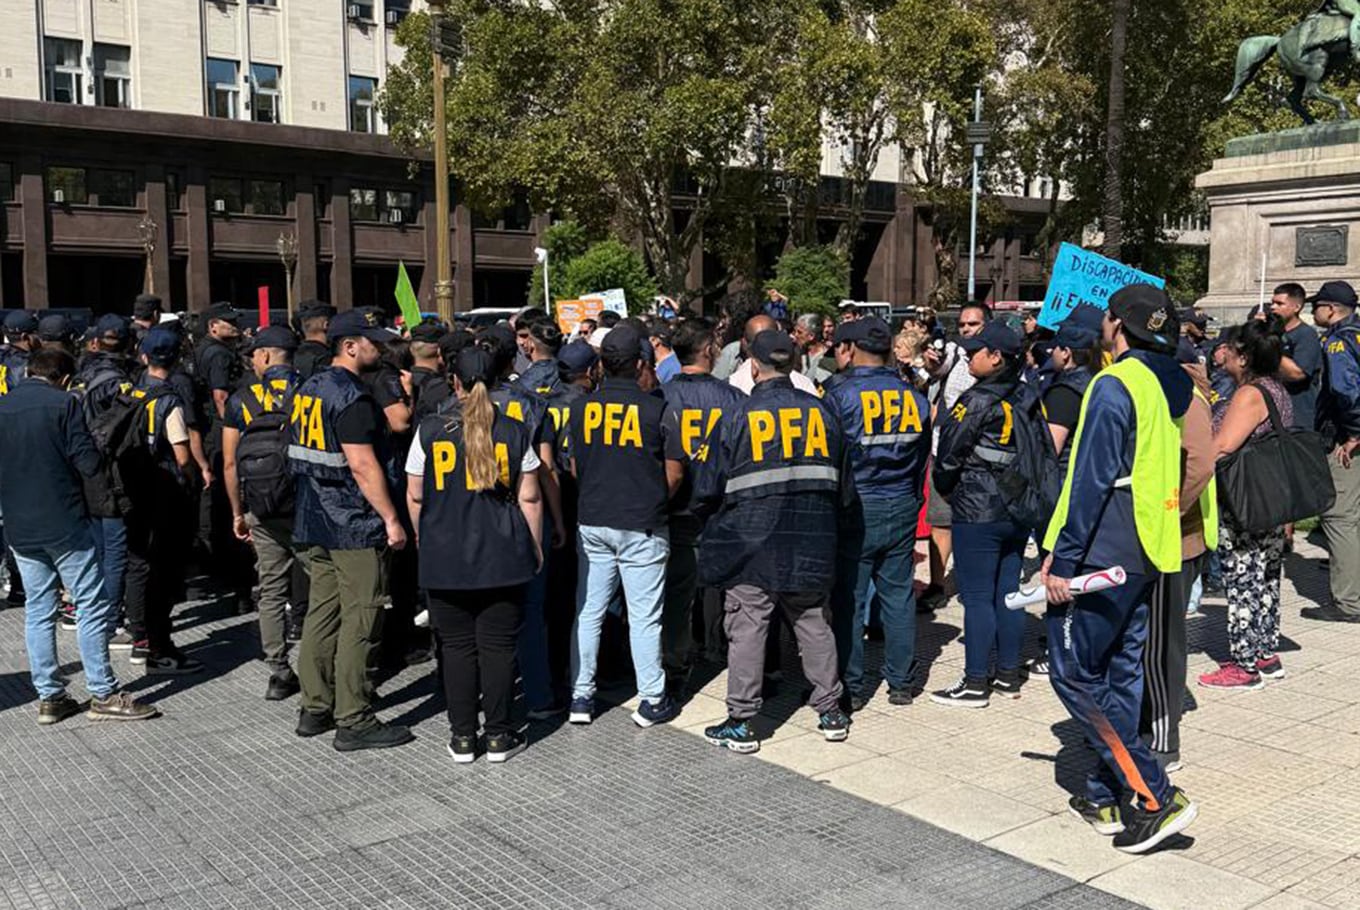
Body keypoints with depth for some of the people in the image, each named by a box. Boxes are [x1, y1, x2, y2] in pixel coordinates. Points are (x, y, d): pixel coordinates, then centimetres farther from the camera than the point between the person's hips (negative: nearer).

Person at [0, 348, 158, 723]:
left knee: (38, 609, 12)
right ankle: (103, 695, 3)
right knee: (93, 605, 1)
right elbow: (88, 463, -11)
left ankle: (49, 696, 14)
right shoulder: (63, 403, -8)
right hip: (63, 523, -6)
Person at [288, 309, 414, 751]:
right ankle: (353, 722, 1)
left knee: (322, 613, 14)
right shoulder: (351, 397, -16)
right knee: (359, 622, -4)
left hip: (317, 522, 9)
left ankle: (315, 709, 22)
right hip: (354, 526, -9)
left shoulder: (309, 389, 13)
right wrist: (391, 519, -17)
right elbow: (362, 465, -21)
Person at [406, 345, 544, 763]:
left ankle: (462, 737, 15)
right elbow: (529, 498, 0)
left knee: (457, 646, 9)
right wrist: (535, 545, 11)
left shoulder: (430, 430, -2)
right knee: (498, 645, 7)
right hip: (502, 556, 0)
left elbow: (415, 497, 3)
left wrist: (423, 538, 18)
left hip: (445, 557, 0)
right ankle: (499, 735, 14)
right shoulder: (514, 431, -2)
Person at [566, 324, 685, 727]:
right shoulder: (658, 409, -11)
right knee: (644, 617, 5)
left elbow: (574, 468, 7)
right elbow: (675, 473, -6)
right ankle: (652, 701, 14)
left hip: (592, 523, 3)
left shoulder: (582, 407, -1)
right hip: (642, 527, -3)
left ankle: (581, 697, 18)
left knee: (588, 612, 12)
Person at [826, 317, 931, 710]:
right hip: (902, 509, 5)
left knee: (848, 601, 4)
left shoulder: (840, 395, -11)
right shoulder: (912, 396, 4)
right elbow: (922, 459, 11)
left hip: (856, 511, -5)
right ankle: (901, 683, 20)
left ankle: (851, 688, 10)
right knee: (899, 597, 12)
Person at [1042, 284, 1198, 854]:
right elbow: (1175, 469, 17)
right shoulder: (1176, 385, 11)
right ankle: (1106, 797, 22)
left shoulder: (1114, 386, -16)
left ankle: (1156, 796, -5)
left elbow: (1091, 481, -19)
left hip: (1102, 552, -9)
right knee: (1120, 672, 14)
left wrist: (1062, 560, -16)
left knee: (1073, 674, -2)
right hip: (1146, 552, 9)